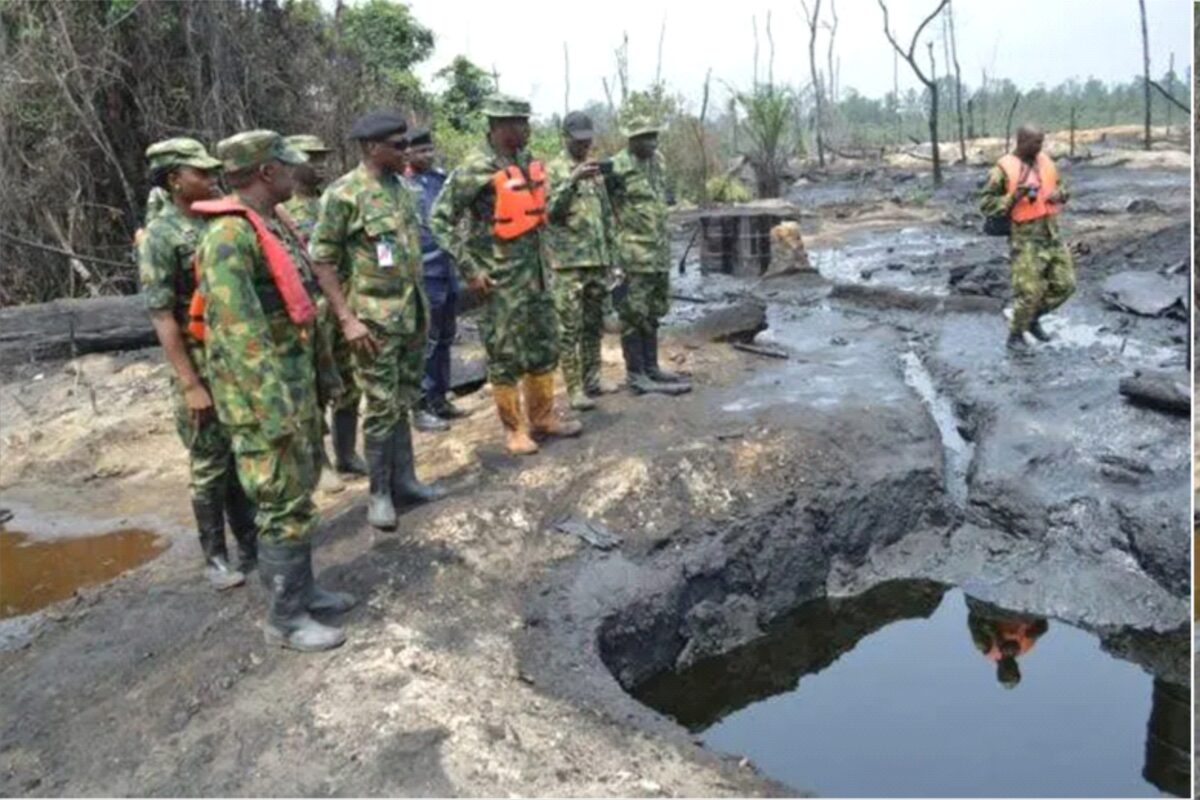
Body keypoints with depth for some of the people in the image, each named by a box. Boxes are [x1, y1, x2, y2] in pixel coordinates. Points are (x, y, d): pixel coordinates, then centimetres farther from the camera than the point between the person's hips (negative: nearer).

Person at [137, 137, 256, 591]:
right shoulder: (159, 236, -13)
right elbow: (161, 316, -16)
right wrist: (190, 384, -19)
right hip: (202, 367, -6)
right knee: (210, 465, 5)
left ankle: (250, 541, 29)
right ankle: (216, 556, 20)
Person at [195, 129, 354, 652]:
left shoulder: (272, 226, 13)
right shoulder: (230, 236, -19)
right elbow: (240, 332, -25)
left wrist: (323, 372, 21)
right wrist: (276, 409, -27)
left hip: (297, 383, 10)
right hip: (264, 396, -10)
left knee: (301, 491, 18)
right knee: (285, 504, -2)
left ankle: (302, 588, 32)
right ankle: (285, 619, 10)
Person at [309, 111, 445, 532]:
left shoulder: (401, 186, 9)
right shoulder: (344, 194, -13)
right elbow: (322, 260, -12)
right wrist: (347, 319, -18)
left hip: (412, 312, 7)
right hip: (375, 318, -7)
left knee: (404, 400, 13)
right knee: (382, 406, -1)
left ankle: (404, 480, 24)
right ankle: (379, 493, 12)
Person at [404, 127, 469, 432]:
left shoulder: (441, 178, 12)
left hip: (449, 270, 7)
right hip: (425, 274, -7)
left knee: (445, 339, 14)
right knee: (426, 343, -2)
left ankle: (441, 399, 24)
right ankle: (422, 407, 6)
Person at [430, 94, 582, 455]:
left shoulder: (527, 162, 8)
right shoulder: (476, 168, -15)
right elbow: (439, 220, -14)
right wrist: (469, 269, -16)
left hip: (536, 271, 8)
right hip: (501, 278, -8)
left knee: (545, 346, 14)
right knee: (506, 355, 2)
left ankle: (543, 416, 27)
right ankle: (515, 428, 13)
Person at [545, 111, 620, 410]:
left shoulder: (595, 170, 17)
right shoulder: (553, 170, -3)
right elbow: (550, 210, -16)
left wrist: (611, 250, 16)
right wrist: (573, 180, -27)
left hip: (598, 260, 6)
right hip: (569, 262, -6)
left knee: (594, 324, 11)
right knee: (570, 327, -5)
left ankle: (592, 380, 20)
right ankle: (575, 388, -3)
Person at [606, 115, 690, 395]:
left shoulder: (658, 161, 12)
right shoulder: (617, 168, -13)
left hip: (660, 251, 8)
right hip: (633, 254, -8)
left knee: (652, 313, 13)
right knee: (634, 315, -2)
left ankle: (651, 367, 22)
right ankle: (635, 374, 4)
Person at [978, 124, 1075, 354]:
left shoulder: (1046, 162, 8)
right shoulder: (1003, 170, -10)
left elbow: (1061, 187, 21)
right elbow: (986, 204, -11)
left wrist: (1058, 194, -3)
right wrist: (1015, 196, -22)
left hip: (1051, 234, 6)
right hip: (1026, 238, -6)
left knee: (1064, 285, 7)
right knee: (1029, 291, -7)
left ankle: (1033, 318, 29)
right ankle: (1015, 335, 13)